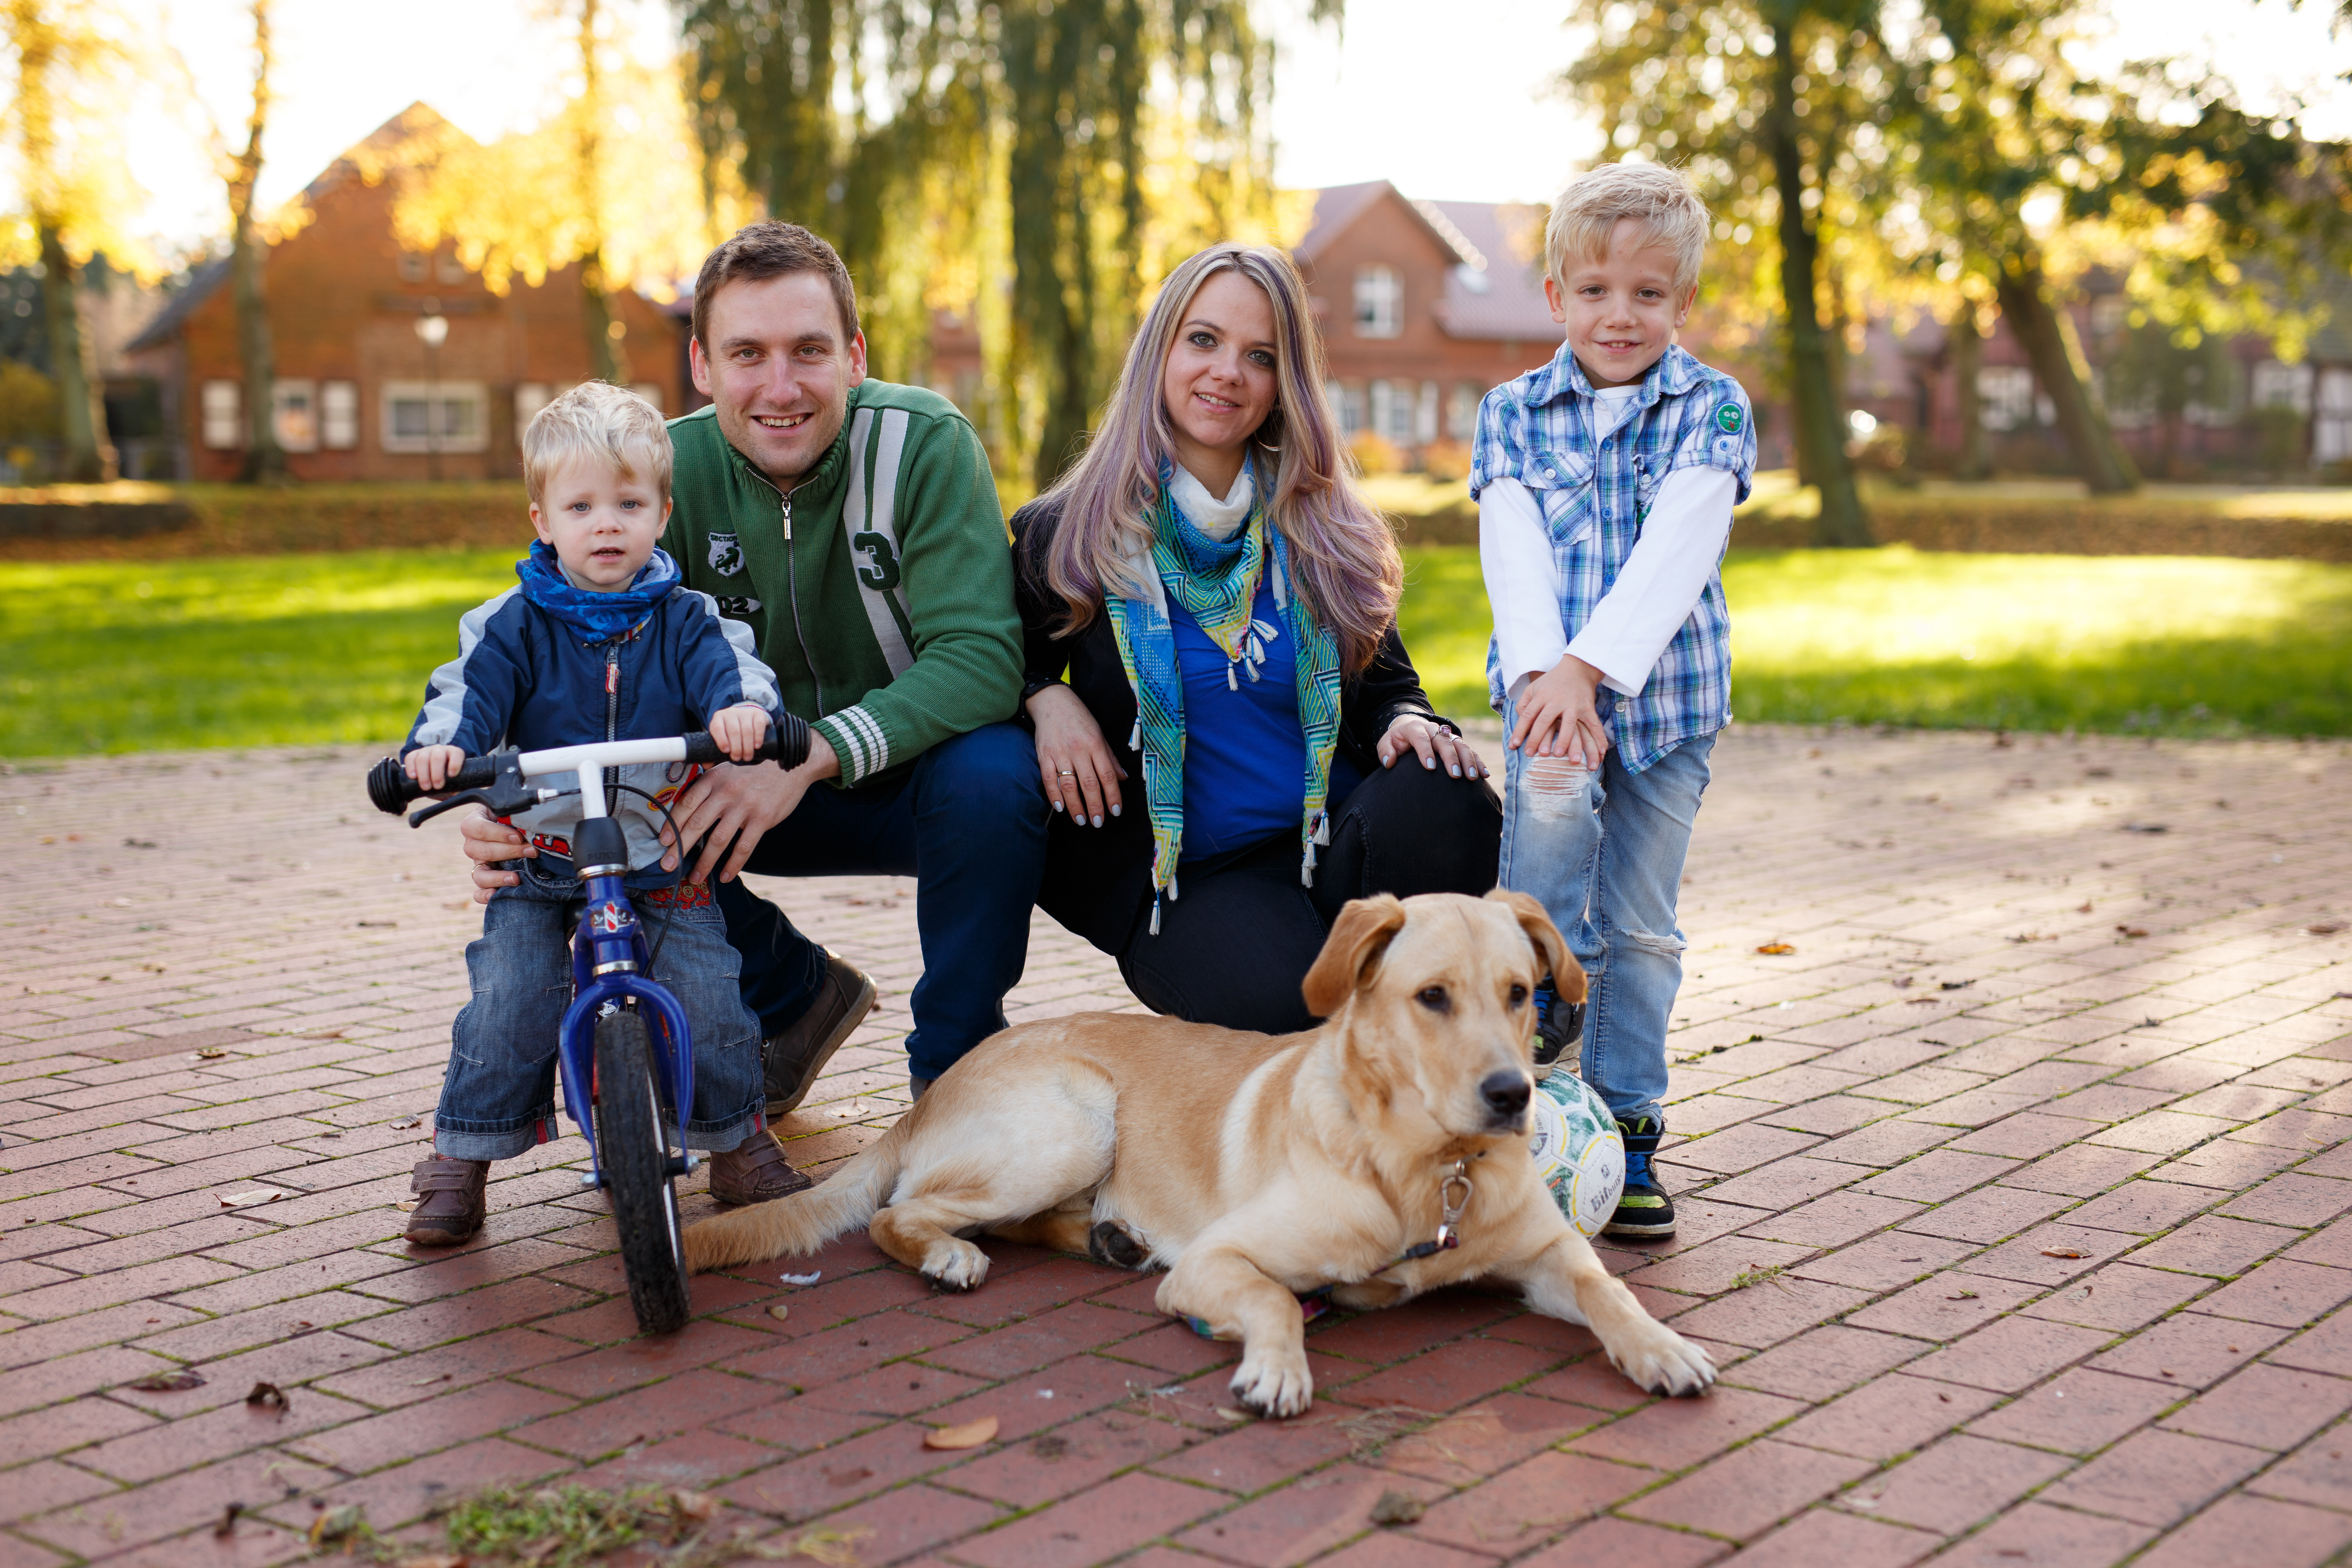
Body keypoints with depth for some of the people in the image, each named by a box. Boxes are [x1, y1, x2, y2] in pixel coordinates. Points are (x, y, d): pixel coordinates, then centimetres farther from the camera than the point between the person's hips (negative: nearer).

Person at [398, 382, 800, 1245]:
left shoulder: (684, 618, 0)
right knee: (505, 1007, -11)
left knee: (708, 1003, -6)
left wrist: (742, 706, -41)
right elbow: (470, 688, -13)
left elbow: (730, 665, -16)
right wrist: (440, 742, -36)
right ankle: (460, 1161, 8)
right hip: (539, 862, 0)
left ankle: (737, 1139, 18)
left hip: (665, 859, 0)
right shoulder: (514, 623, -1)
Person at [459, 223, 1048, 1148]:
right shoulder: (674, 472, -11)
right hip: (760, 791, 4)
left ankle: (956, 1062, -11)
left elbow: (980, 656, -30)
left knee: (991, 775, -37)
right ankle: (793, 995, 5)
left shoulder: (924, 444, -21)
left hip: (920, 770, -3)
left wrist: (811, 753, -44)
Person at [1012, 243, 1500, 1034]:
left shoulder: (1324, 531, 10)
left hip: (1332, 842, 3)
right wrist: (1045, 699, -9)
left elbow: (1388, 684, 14)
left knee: (1450, 808, -32)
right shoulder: (1063, 536, 3)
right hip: (1179, 873, -3)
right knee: (1277, 997, -35)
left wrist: (1407, 723, -10)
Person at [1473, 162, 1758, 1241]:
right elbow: (1515, 555, -5)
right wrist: (1546, 677, -21)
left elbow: (1673, 551, -12)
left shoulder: (1713, 409, 1)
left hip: (1664, 698, 0)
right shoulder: (1513, 412, 6)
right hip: (1546, 685, 0)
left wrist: (1589, 665, -24)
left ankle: (1622, 1129, 18)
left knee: (1641, 926, 6)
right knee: (1552, 815, -30)